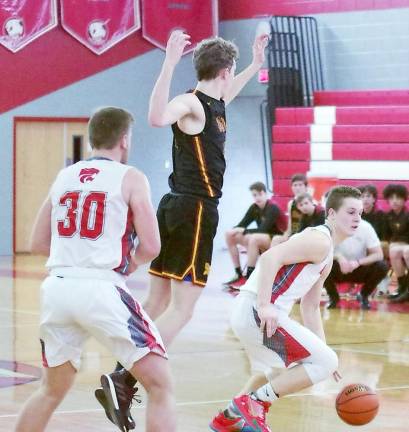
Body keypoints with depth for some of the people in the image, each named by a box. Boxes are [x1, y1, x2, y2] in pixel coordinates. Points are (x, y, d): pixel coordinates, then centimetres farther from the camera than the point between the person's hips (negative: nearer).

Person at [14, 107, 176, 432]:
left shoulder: (64, 177, 16)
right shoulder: (130, 178, 2)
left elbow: (38, 243, 19)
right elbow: (150, 248, -3)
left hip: (57, 287, 6)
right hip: (101, 289, -6)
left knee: (52, 390, 24)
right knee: (161, 385, 1)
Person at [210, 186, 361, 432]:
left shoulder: (326, 257, 23)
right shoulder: (319, 241, -10)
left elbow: (310, 308, 27)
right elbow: (270, 257, -22)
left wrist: (322, 351, 23)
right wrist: (264, 305, -30)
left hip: (248, 313, 11)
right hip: (257, 312, -11)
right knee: (326, 362, -9)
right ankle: (253, 403, -9)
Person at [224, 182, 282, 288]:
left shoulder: (273, 208, -15)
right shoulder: (254, 208, 4)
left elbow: (263, 230, -24)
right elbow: (242, 224, 2)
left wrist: (244, 231, -22)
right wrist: (236, 231, -20)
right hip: (261, 241, 8)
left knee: (254, 238, -38)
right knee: (230, 235, -6)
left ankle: (248, 278, -35)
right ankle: (238, 275, -7)